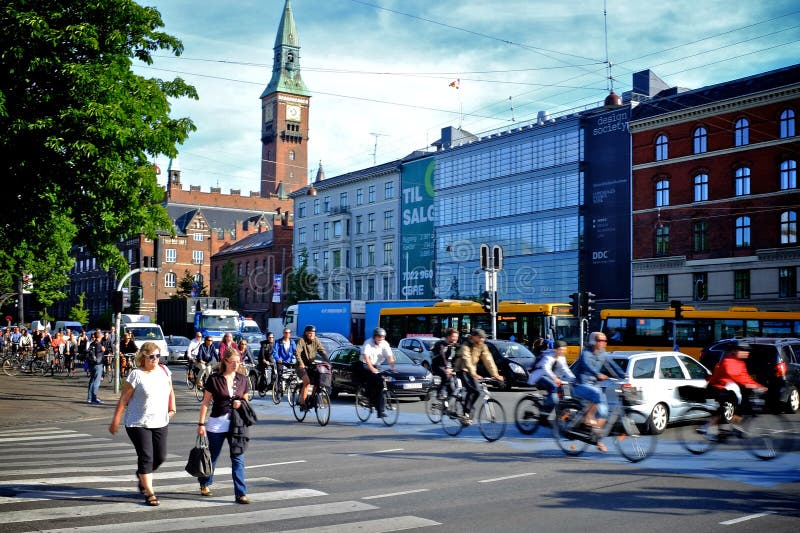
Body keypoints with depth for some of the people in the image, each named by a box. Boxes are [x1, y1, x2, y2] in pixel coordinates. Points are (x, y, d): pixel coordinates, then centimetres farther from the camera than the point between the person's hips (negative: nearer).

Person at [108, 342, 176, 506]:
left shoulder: (164, 370, 4)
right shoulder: (136, 375, -11)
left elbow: (170, 391, 19)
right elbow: (123, 399, -8)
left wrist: (172, 408, 8)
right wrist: (115, 421, -7)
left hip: (160, 423, 5)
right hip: (138, 423, -5)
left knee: (160, 457, 6)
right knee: (146, 457, -5)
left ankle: (142, 475, 36)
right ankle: (149, 493, 5)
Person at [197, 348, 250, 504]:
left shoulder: (242, 380, 6)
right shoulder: (214, 379, -4)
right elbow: (206, 402, -1)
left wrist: (241, 404, -6)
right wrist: (201, 423, -4)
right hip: (217, 423, -2)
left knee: (238, 458, -4)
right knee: (213, 456, 13)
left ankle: (240, 493, -3)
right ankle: (205, 484, 38)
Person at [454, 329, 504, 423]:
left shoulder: (482, 347, -2)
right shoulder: (466, 346, -21)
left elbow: (488, 360, -8)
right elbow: (467, 360, -35)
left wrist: (495, 374, -19)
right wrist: (473, 374, -48)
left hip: (472, 371, 7)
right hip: (461, 370, -7)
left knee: (477, 391, -4)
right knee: (471, 390, -23)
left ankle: (468, 413, 11)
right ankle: (466, 414, -19)